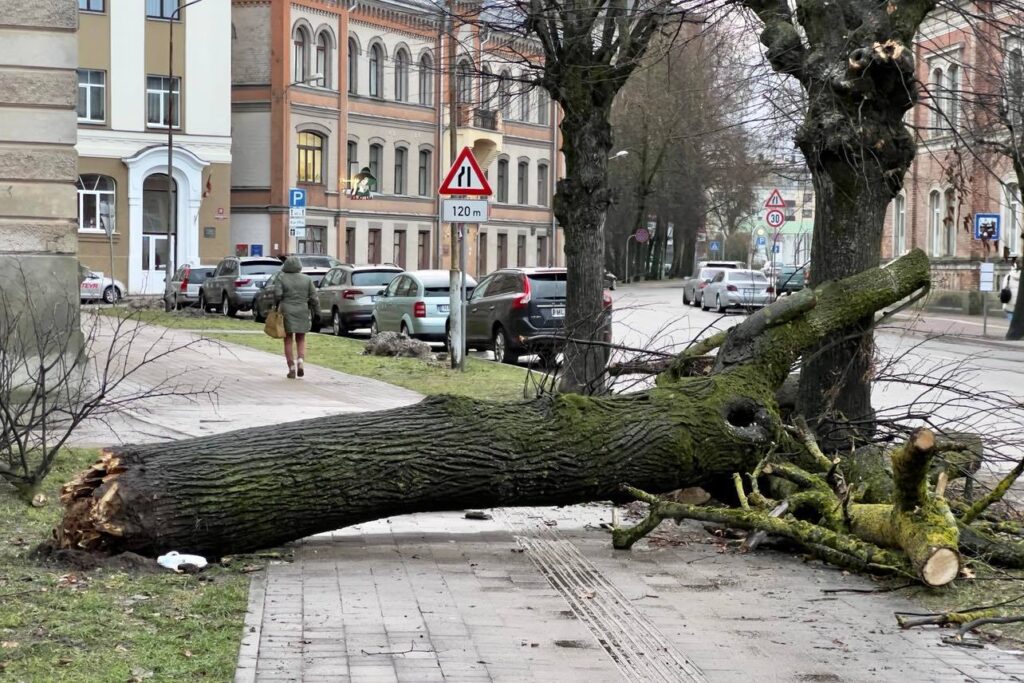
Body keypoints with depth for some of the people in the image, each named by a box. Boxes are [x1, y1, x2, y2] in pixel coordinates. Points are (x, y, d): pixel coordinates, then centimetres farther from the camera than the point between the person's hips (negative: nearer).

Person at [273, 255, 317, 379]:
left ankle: (292, 369, 4)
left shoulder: (282, 278, -5)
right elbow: (313, 298, -2)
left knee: (288, 341, 7)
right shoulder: (307, 279, 0)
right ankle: (300, 362, -6)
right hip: (302, 313, 1)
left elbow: (277, 294, -15)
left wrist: (276, 306, 2)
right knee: (301, 340, 15)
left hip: (286, 313, -1)